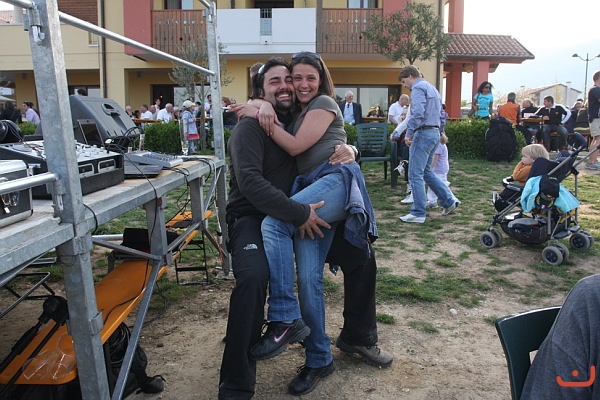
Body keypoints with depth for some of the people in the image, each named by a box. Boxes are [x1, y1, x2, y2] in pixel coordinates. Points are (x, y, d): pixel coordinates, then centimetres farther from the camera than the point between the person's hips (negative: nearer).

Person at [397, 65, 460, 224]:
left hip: (423, 133, -10)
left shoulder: (418, 88, -8)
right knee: (426, 171, 19)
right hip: (435, 133, 10)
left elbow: (417, 113, -23)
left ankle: (418, 213, -2)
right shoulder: (432, 88, 22)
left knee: (415, 174, -5)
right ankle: (449, 200, 20)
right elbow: (440, 114, 23)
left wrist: (409, 133, -18)